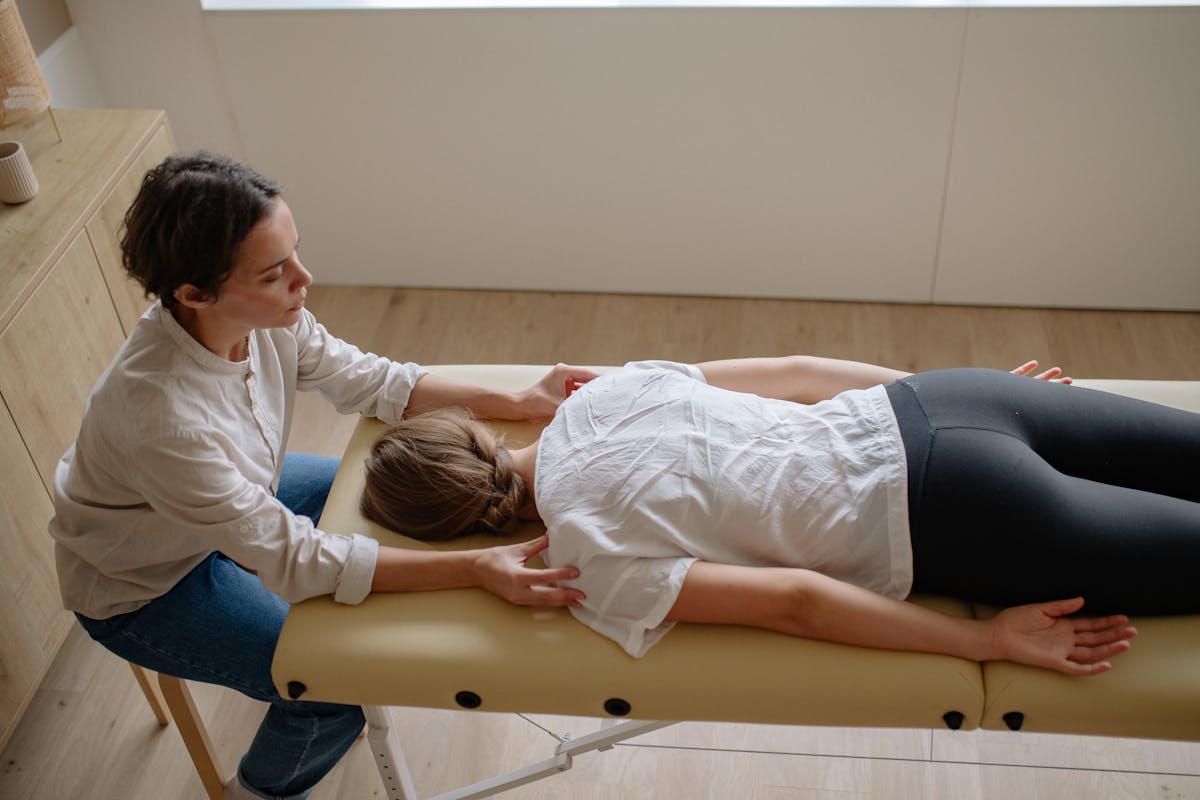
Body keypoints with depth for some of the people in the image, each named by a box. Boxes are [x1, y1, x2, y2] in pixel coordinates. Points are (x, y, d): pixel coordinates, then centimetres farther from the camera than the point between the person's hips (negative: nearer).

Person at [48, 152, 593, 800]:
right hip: (142, 587, -7)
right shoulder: (162, 417, -42)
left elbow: (364, 380, -8)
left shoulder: (260, 315, -23)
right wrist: (476, 568, -40)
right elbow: (294, 559, -35)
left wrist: (522, 402, -15)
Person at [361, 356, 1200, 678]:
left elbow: (790, 600, -18)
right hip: (924, 403, 6)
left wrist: (989, 641, -11)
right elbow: (792, 370, 8)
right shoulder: (597, 396, 6)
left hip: (941, 516, -6)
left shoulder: (586, 558, -12)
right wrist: (942, 387, 18)